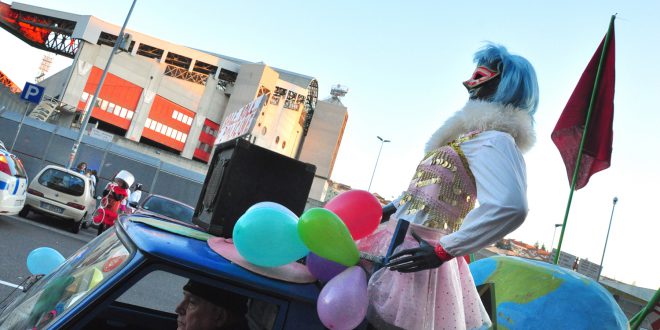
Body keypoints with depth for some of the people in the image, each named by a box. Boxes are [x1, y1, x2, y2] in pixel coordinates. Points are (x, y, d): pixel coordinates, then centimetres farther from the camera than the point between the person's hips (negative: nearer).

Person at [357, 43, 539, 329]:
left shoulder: (493, 138, -15)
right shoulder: (475, 136, 16)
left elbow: (510, 207, -33)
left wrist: (443, 251, -27)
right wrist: (389, 209, 27)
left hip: (411, 251, -9)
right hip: (400, 242, 9)